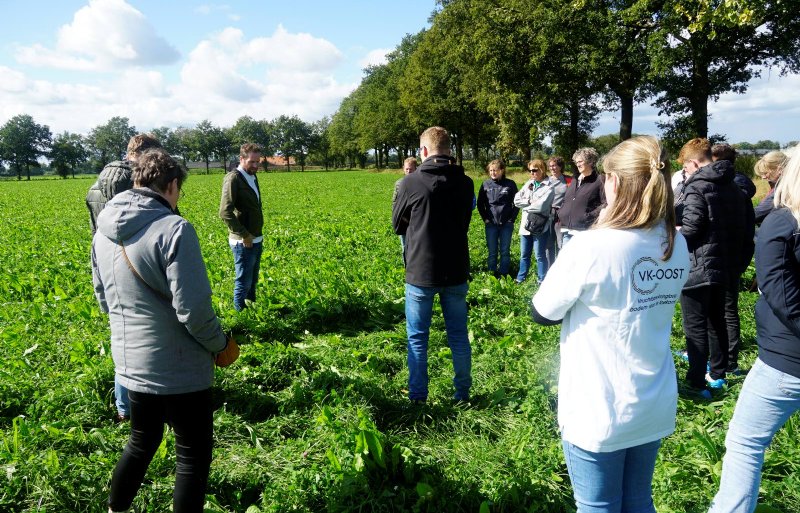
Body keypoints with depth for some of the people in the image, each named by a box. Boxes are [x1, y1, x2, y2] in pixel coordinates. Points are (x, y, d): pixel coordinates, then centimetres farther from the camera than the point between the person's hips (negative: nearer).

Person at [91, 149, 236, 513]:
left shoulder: (104, 231, 3)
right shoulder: (174, 228, -22)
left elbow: (104, 300, 14)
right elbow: (193, 308, -24)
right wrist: (220, 343, -7)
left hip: (130, 364, 8)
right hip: (179, 370, -7)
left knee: (142, 441, 28)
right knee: (193, 455, 11)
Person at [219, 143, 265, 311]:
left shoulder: (253, 177, 10)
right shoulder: (233, 179, -15)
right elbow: (225, 212, -21)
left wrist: (259, 235, 11)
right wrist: (244, 235, -20)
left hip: (257, 239, 8)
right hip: (244, 242, -8)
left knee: (253, 280, 18)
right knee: (243, 282, 0)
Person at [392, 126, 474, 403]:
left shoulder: (411, 182, -12)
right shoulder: (465, 183, -2)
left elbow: (398, 225, 1)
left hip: (421, 272, -3)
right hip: (456, 272, 3)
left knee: (417, 338, 10)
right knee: (458, 336, 15)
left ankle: (418, 398, 17)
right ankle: (462, 393, 25)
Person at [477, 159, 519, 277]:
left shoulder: (510, 184, -1)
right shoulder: (486, 185, 1)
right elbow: (480, 203, 9)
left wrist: (512, 218, -3)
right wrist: (485, 218, 1)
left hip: (507, 224, -1)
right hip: (491, 224, 1)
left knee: (505, 251, 6)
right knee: (492, 252, 6)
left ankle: (504, 275, 14)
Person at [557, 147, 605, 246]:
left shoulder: (599, 180, -5)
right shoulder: (575, 180, 19)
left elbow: (606, 203, -13)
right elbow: (566, 200, 27)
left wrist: (591, 216, -17)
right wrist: (561, 213, 11)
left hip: (585, 230, -7)